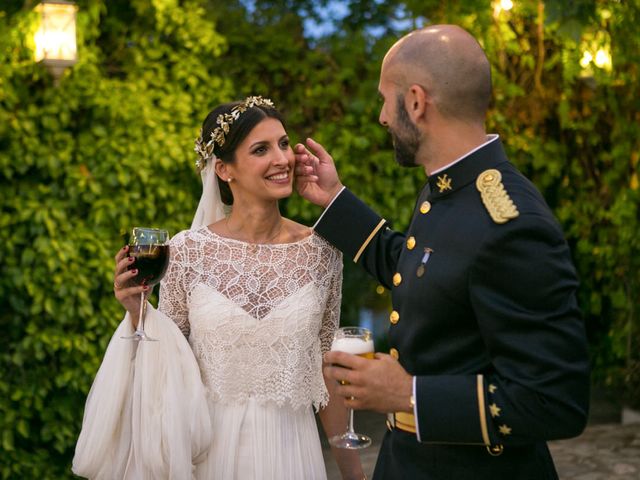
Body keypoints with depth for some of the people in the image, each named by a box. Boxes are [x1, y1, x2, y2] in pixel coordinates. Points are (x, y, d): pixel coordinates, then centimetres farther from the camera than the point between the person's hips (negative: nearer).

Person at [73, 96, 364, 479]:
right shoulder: (187, 251, -10)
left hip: (290, 447, 1)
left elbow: (328, 368, 3)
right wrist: (139, 312, -17)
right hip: (211, 447, -1)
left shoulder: (321, 251, -6)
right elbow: (167, 360, 1)